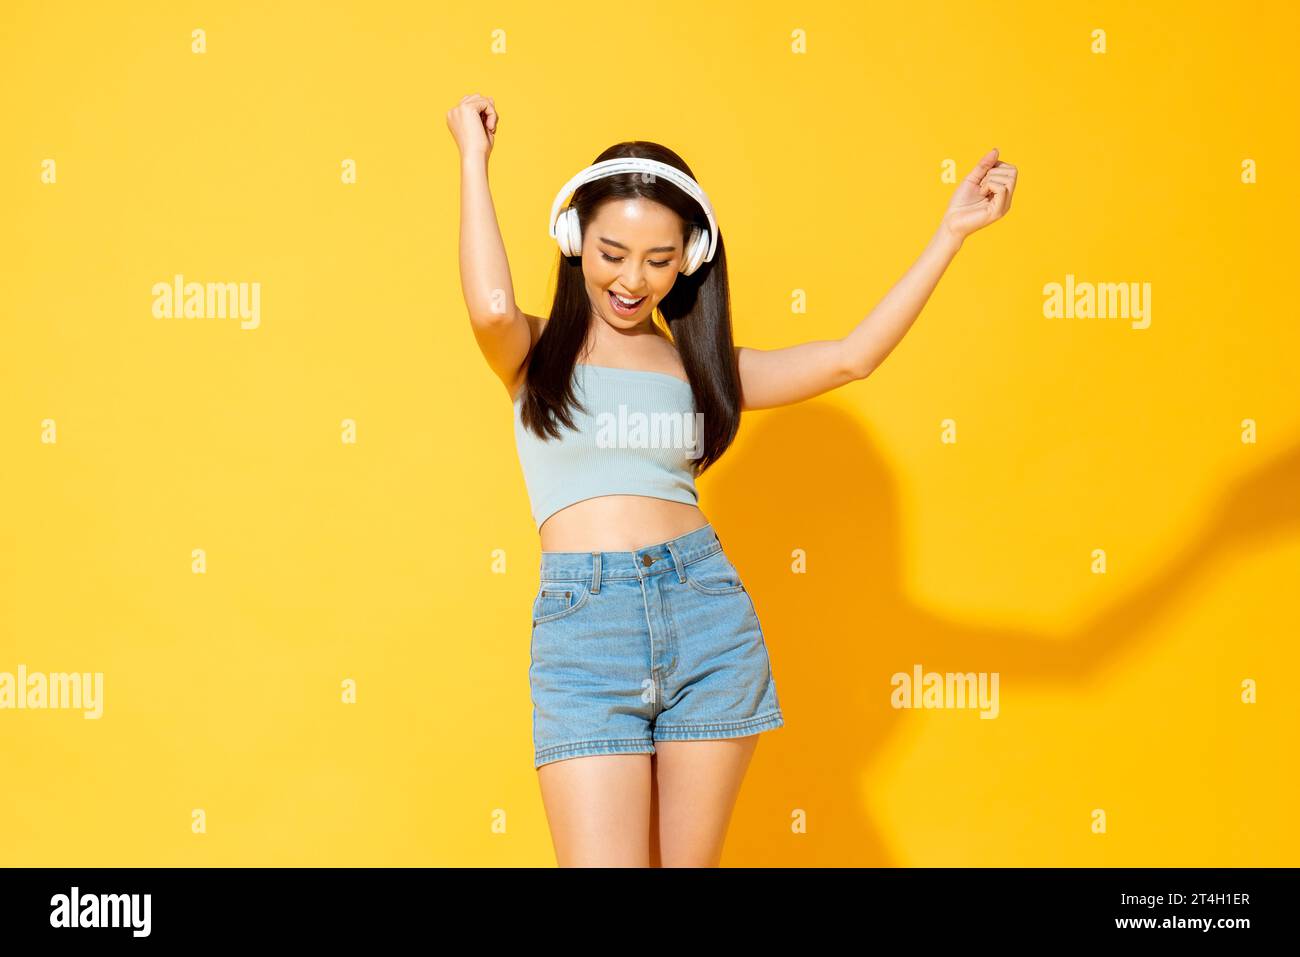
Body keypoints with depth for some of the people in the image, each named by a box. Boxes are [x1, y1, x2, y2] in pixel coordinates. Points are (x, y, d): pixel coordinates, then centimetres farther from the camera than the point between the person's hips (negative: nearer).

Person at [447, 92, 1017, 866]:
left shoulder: (697, 364, 13)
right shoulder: (536, 353, 6)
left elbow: (850, 359, 5)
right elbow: (491, 307, -18)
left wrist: (952, 231, 3)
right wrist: (474, 159, -6)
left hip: (707, 618, 3)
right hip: (583, 628, -3)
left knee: (689, 863, 8)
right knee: (604, 861, -7)